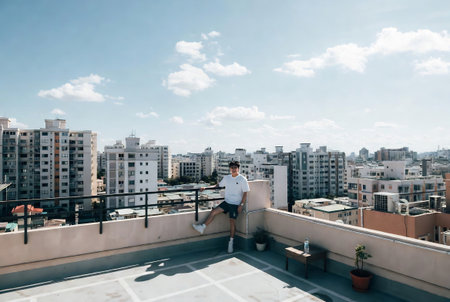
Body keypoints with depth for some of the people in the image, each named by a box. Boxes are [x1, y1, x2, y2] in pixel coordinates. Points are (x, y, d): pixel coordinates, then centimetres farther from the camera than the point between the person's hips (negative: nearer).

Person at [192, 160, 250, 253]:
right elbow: (218, 185, 16)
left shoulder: (242, 179, -7)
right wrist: (206, 188, 8)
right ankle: (202, 227, -4)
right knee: (213, 212, -10)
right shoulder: (226, 178, 7)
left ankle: (231, 242, 9)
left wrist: (241, 205, -13)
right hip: (226, 202, 5)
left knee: (232, 221, -5)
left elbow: (245, 193, -7)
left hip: (235, 204, -4)